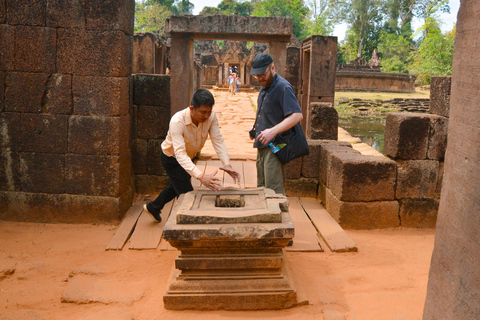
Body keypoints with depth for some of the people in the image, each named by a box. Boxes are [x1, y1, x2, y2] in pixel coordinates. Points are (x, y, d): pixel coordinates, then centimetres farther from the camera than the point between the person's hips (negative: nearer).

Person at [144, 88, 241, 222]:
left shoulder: (211, 116, -26)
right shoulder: (177, 121, -41)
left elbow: (218, 141, -25)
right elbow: (180, 154, -47)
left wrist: (227, 164, -42)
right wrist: (201, 176, -59)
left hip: (189, 156, 7)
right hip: (171, 157, -7)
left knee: (177, 185, 27)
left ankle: (153, 207, 54)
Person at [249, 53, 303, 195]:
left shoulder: (283, 87, -13)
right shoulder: (264, 87, 16)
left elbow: (297, 115, -23)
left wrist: (273, 131, -32)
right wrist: (255, 129, 12)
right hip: (262, 145, 9)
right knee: (261, 188, 16)